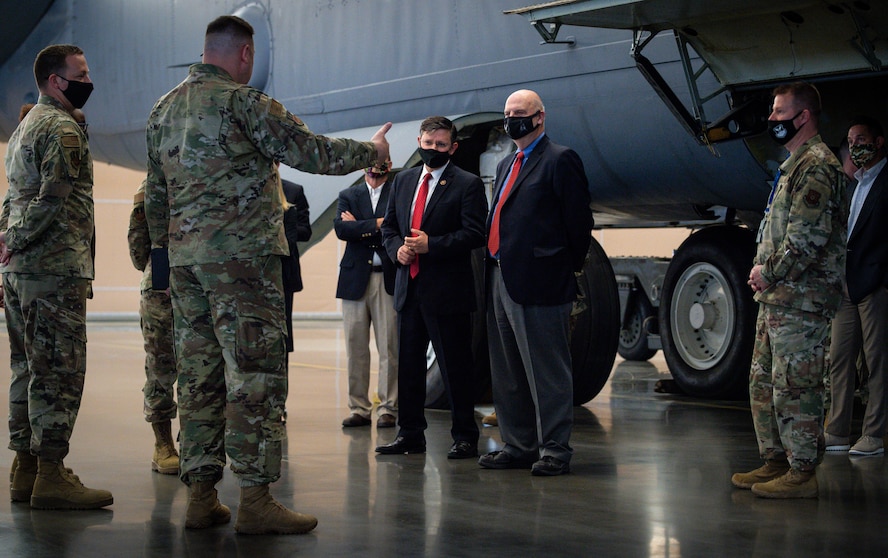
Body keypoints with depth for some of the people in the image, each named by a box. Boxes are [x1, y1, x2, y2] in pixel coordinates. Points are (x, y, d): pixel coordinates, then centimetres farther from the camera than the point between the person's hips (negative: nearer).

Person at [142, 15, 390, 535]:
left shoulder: (163, 110, 15)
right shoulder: (242, 102, -9)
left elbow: (156, 197, 19)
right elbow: (312, 152, -9)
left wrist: (165, 253, 26)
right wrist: (371, 151, 6)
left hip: (184, 259, 8)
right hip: (241, 257, -8)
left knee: (200, 376, 9)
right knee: (256, 375, -6)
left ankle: (201, 496, 10)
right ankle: (255, 500, -8)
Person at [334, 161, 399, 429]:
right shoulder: (348, 196, 15)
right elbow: (340, 228, -2)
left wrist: (359, 227, -4)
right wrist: (377, 224, -9)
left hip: (388, 279, -3)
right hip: (355, 279, 3)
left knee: (389, 348, -4)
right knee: (355, 347, 3)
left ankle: (388, 408, 2)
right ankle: (359, 408, 9)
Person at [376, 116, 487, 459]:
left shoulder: (467, 184, -5)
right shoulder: (403, 181, 14)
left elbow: (475, 234, -13)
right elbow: (389, 226, 19)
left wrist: (431, 245, -20)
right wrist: (397, 249, -3)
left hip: (447, 290, -6)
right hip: (409, 288, 6)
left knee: (456, 366, -1)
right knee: (408, 364, 11)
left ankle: (464, 437, 7)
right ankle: (410, 434, 20)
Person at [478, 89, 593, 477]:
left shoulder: (560, 160, -6)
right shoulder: (506, 165, 21)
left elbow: (579, 220, -8)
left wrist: (570, 267, -2)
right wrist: (494, 269, 14)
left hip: (539, 284, -9)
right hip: (500, 282, 9)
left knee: (547, 373, -4)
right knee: (508, 375, 13)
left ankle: (554, 451, 1)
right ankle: (519, 445, 22)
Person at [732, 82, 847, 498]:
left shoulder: (817, 166, -13)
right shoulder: (795, 164, 20)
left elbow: (808, 237, -21)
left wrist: (770, 273, -13)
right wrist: (760, 269, 11)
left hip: (800, 301, -10)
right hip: (776, 299, 10)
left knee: (795, 387, -7)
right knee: (763, 383, 14)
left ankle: (802, 473, -2)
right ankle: (774, 462, 22)